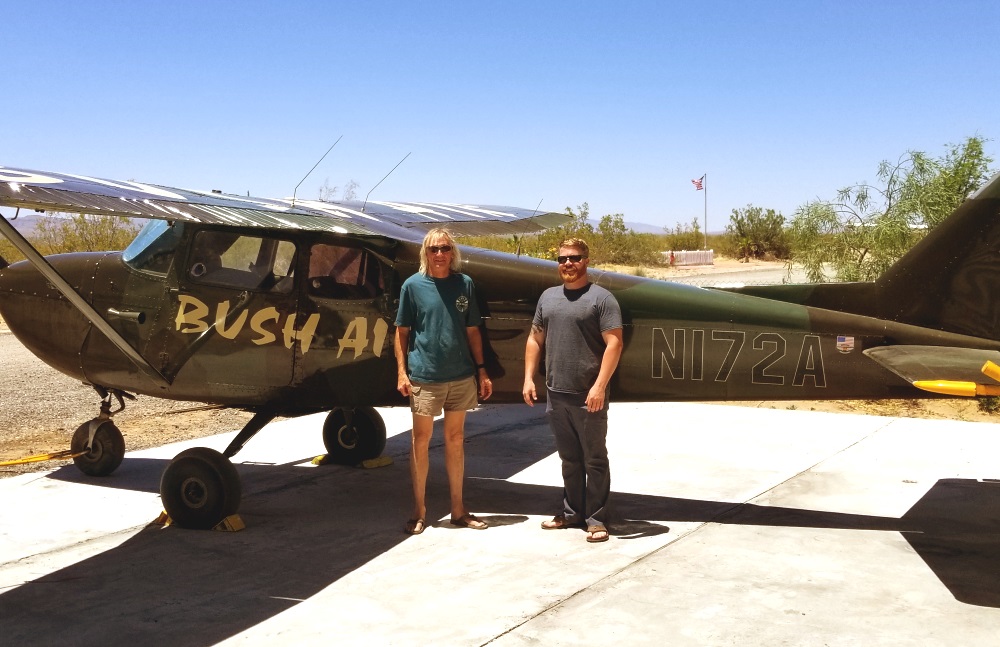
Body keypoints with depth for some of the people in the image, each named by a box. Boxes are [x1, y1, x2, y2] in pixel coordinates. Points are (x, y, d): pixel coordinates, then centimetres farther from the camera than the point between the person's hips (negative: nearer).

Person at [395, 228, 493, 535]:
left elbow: (472, 330, 9)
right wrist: (402, 372, -6)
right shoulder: (413, 285, -1)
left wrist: (481, 369, 6)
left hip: (461, 375, 3)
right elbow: (402, 331, 1)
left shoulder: (464, 284, 5)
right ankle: (419, 510, 14)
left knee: (455, 439, 11)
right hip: (424, 376, -3)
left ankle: (458, 509, 21)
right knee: (421, 440, 2)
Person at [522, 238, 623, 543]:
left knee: (594, 459, 2)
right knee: (569, 458, 15)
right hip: (556, 394, 6)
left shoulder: (601, 298, -5)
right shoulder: (548, 297, 14)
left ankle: (596, 519, 9)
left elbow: (614, 343, -12)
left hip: (588, 397, -6)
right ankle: (572, 512, 26)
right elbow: (535, 339, 18)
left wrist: (600, 386, -18)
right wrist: (528, 378, 8)